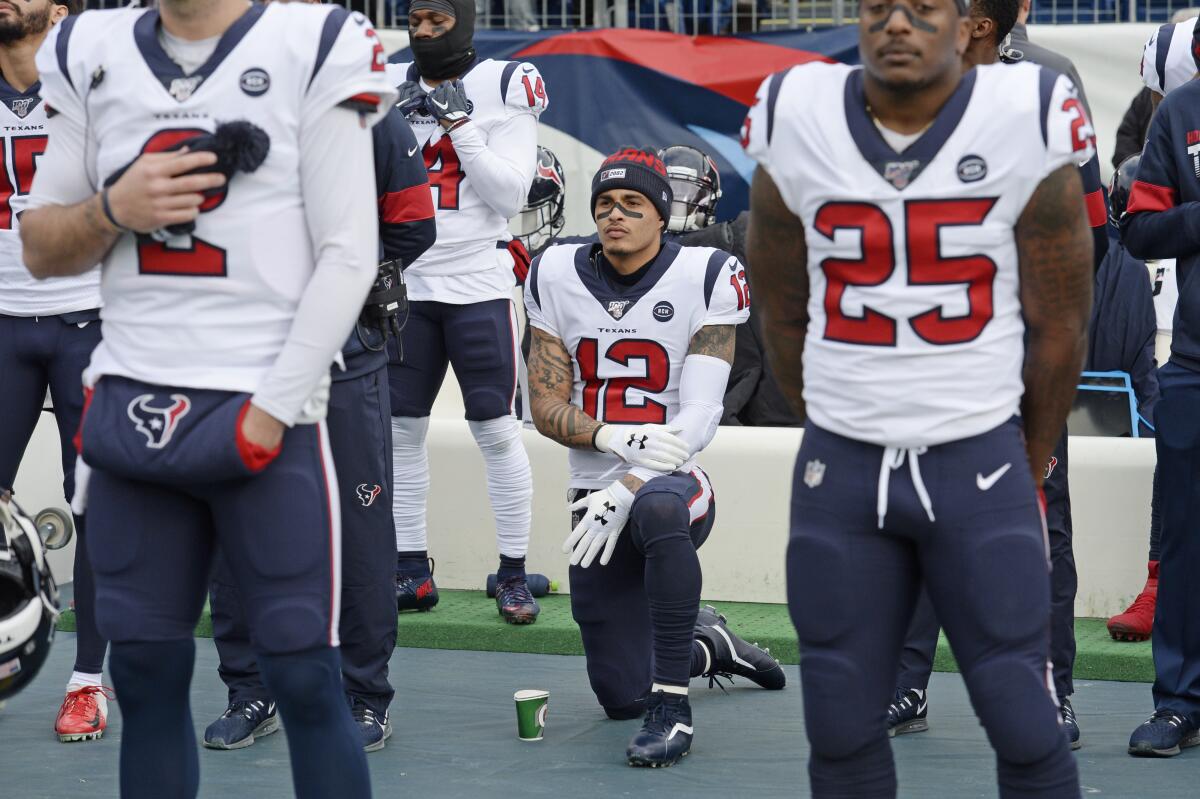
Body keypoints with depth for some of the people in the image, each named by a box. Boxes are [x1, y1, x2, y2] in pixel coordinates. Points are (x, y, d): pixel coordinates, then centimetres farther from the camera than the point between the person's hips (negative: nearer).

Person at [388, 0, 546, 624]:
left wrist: (459, 125, -17)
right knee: (399, 428, 4)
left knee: (496, 429, -4)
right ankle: (412, 572, 12)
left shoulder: (505, 88, -4)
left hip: (477, 283, -4)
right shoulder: (388, 86, 7)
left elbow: (509, 196, -11)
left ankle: (513, 575, 3)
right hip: (404, 282, 4)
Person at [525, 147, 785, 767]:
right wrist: (613, 436, -20)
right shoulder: (557, 278, 1)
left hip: (674, 483, -4)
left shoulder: (705, 278, -9)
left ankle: (673, 709, -33)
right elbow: (546, 407, 0)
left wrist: (626, 490, -27)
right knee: (622, 695, 3)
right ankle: (705, 647, 38)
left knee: (657, 509, -43)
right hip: (596, 500, 4)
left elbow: (698, 420, -15)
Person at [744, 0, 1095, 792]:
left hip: (980, 464, -2)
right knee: (841, 728, 5)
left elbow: (1059, 325, 0)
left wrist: (1027, 471, 9)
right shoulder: (795, 127, -4)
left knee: (1022, 722, -2)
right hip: (842, 465, 2)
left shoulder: (1029, 127, -10)